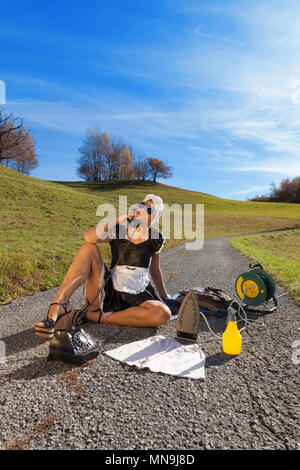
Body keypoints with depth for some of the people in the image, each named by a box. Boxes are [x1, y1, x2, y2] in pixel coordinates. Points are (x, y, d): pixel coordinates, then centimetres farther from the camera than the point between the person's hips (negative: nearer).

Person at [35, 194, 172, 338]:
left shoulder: (156, 238, 5)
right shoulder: (118, 230, 0)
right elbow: (89, 237, -20)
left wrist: (163, 294, 28)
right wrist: (119, 218, -22)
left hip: (136, 297, 1)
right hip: (108, 291, -1)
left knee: (163, 314, -32)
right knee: (89, 247, -19)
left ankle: (93, 316, -22)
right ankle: (56, 308, -30)